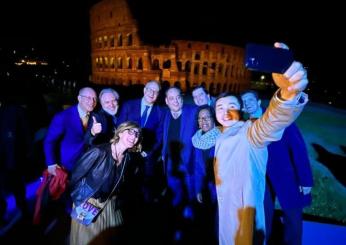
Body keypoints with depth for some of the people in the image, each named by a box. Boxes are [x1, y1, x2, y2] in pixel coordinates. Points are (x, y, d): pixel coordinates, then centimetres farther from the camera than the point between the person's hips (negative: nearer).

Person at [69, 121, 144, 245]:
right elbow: (76, 176, -16)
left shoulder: (130, 159, -8)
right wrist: (80, 203, -13)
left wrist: (119, 203, 1)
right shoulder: (99, 152, -24)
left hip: (110, 206, 4)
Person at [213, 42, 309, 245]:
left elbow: (271, 123, -44)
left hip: (245, 215, -7)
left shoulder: (249, 131, -20)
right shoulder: (222, 136, 6)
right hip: (225, 211, 7)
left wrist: (288, 92, -62)